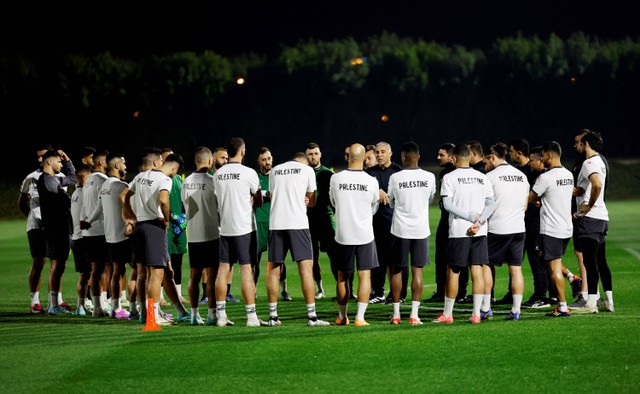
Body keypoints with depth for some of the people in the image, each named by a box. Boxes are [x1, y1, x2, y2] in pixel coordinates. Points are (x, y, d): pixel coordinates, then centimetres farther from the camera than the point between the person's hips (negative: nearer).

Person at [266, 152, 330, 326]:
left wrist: (298, 200, 16)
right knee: (306, 268, -3)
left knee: (274, 270, 8)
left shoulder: (275, 171, 16)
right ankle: (312, 316, -7)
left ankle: (273, 316, 9)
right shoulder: (307, 170, 7)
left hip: (276, 223, 3)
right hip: (298, 222, -3)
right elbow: (312, 201, 14)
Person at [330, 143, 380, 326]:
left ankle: (342, 317, 20)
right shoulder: (372, 181, -8)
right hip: (365, 234, -1)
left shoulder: (336, 178, -6)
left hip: (343, 234, 1)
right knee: (364, 275, 3)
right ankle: (360, 317, -5)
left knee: (342, 277, 13)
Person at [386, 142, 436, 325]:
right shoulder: (429, 177, -3)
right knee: (417, 270, 3)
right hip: (421, 229, 1)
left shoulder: (395, 178, -7)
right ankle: (414, 314, -3)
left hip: (400, 228, -1)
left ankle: (396, 314, 10)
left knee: (396, 270, 10)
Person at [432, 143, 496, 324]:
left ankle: (447, 313, 11)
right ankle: (477, 313, 0)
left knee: (453, 271, 5)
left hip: (458, 231, -3)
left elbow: (447, 204, -11)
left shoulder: (449, 178, -2)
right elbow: (491, 204, 3)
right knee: (478, 271, 3)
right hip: (480, 232, 3)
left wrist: (470, 216, -9)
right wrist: (479, 222, -7)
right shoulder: (482, 177, 10)